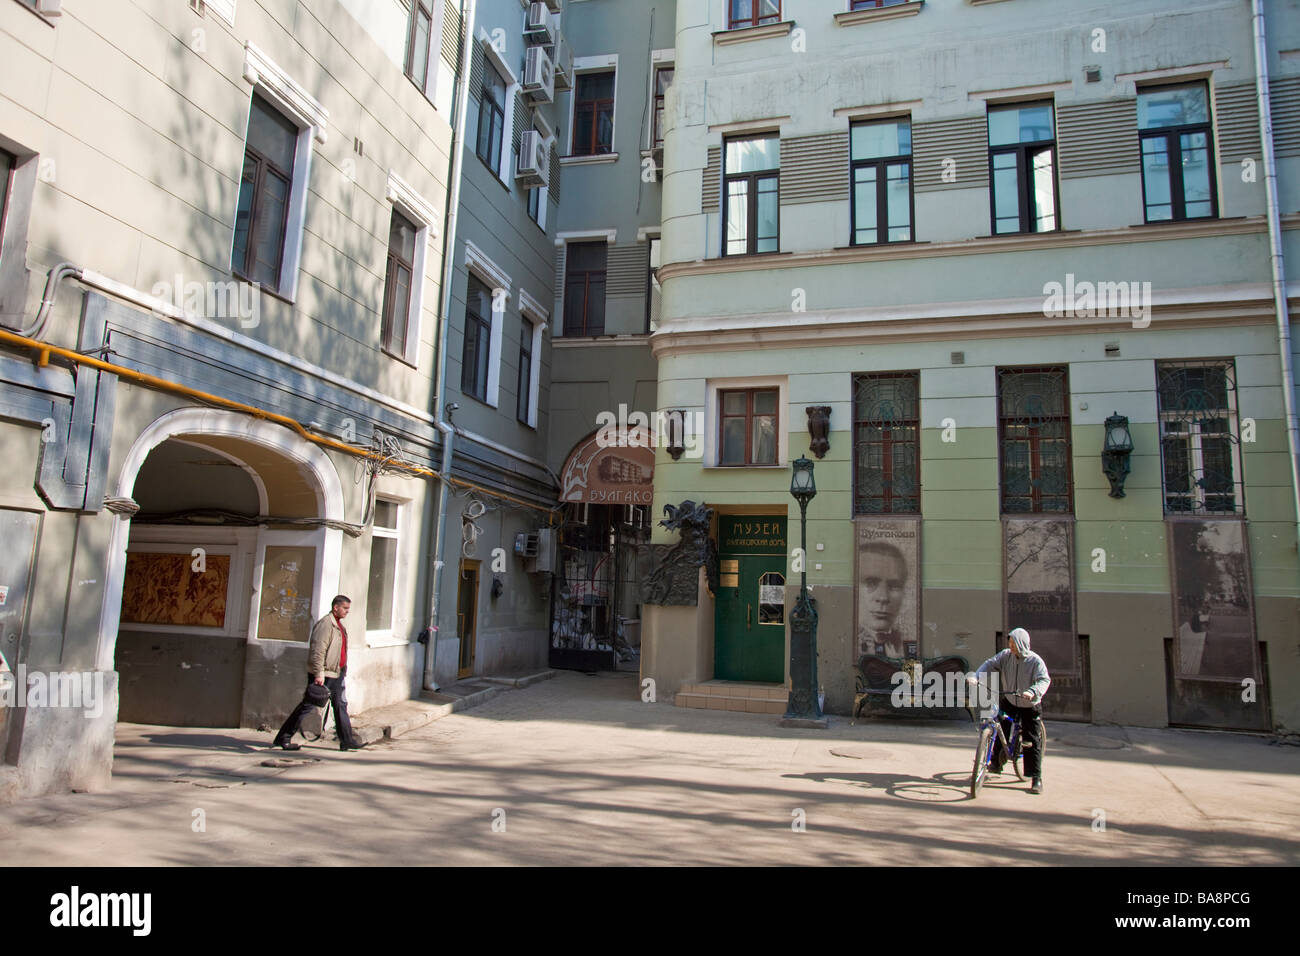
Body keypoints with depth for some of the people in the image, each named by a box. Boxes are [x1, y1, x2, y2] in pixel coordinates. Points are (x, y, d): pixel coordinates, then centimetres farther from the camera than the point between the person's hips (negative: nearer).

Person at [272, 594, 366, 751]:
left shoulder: (339, 625, 15)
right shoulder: (325, 624, -16)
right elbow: (318, 650, -22)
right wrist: (319, 673, -26)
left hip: (336, 674, 10)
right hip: (323, 674, -10)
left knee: (341, 705, 9)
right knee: (308, 705, -2)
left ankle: (347, 741, 14)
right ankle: (283, 738, 9)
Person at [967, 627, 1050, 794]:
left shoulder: (1035, 661, -17)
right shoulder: (1006, 655, -8)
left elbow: (1044, 680, -27)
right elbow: (990, 664, -13)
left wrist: (1033, 692, -46)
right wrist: (975, 676, -31)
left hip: (1030, 706, -3)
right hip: (1009, 702, 3)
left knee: (1032, 742, -3)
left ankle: (1036, 778, 6)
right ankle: (996, 763, 20)